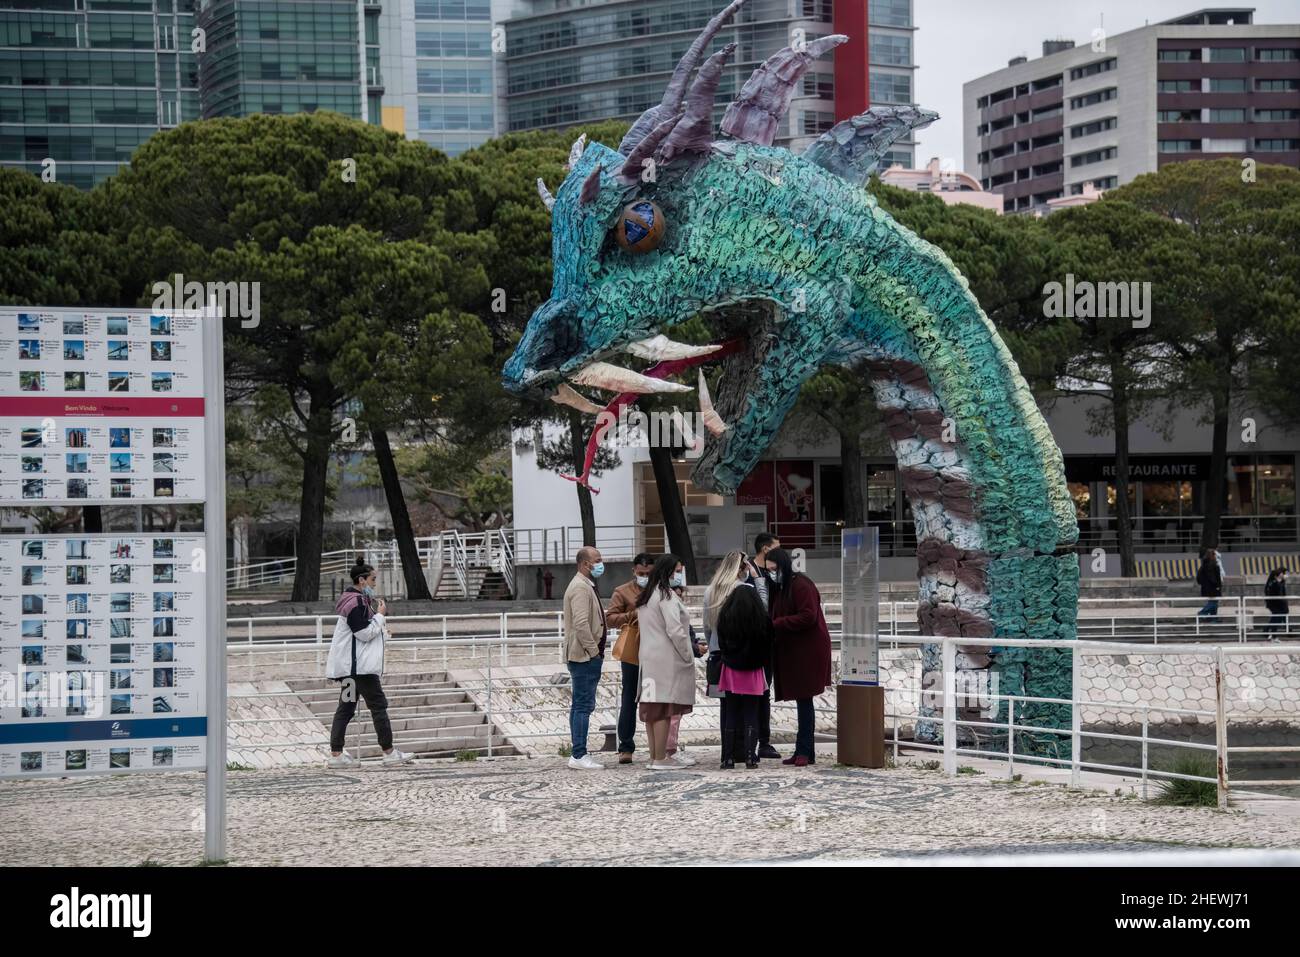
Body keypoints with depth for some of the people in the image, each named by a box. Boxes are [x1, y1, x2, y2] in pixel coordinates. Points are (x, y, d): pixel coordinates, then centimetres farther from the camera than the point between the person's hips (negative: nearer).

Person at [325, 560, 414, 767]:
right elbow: (364, 633, -18)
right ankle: (389, 752, -1)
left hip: (349, 664, 11)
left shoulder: (358, 600, 18)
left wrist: (380, 630, 13)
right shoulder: (356, 603, -16)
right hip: (359, 665, -11)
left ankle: (336, 754, 6)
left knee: (346, 707, 8)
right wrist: (380, 615, -9)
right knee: (378, 705, -4)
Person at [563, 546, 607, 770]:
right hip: (584, 656, -11)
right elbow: (581, 624, -23)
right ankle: (579, 756, -13)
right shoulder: (581, 588, -15)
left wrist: (596, 652, 20)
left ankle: (578, 754, 15)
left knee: (580, 705, 12)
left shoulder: (586, 586, 19)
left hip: (586, 657, 11)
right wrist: (593, 651, -19)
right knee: (584, 705, -11)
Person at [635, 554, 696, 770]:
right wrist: (688, 655, -8)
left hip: (649, 657, 9)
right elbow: (675, 631, -18)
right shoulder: (666, 596, -12)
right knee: (663, 710, -9)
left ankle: (654, 756, 11)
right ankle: (660, 759, -10)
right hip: (666, 659, -9)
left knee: (652, 710, 9)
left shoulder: (646, 597, 16)